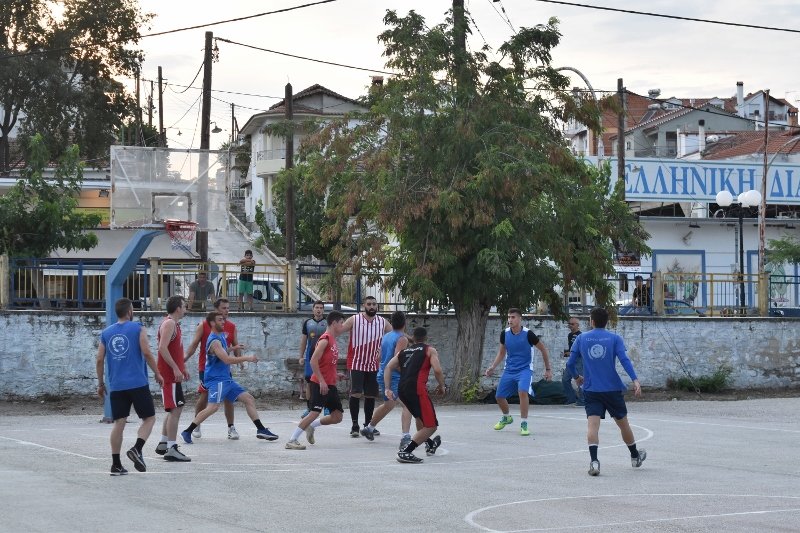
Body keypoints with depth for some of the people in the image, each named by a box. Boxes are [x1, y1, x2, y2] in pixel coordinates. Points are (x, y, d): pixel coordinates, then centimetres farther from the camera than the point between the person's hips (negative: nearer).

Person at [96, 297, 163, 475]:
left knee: (119, 422, 7)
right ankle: (137, 449, -13)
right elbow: (146, 353, -9)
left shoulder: (106, 333, 10)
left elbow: (100, 359, 8)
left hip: (116, 386, 4)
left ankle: (116, 464, 4)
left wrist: (101, 383, 16)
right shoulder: (138, 329, -2)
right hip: (138, 384, -4)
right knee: (149, 418, 8)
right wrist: (157, 374, 1)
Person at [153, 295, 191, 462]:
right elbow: (162, 348, -25)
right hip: (170, 374, -11)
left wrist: (182, 368, 24)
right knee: (175, 410, -12)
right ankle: (171, 449, -13)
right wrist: (176, 368, -27)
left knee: (174, 410, 16)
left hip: (173, 374, 11)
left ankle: (163, 445, 22)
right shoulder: (169, 323, -15)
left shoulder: (174, 324, 17)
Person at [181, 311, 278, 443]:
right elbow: (227, 360, -25)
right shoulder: (214, 341, -17)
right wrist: (247, 358, -18)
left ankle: (261, 430, 8)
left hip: (225, 379, 10)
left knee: (249, 399, 8)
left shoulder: (221, 336, 15)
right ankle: (187, 432, -16)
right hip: (216, 379, -10)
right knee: (213, 407, -22)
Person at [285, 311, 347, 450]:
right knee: (315, 412, -16)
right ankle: (292, 441, -12)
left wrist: (335, 375, 14)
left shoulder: (333, 340, 16)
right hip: (320, 384, -9)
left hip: (330, 385, 9)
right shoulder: (325, 339, -13)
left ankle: (311, 426, 22)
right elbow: (314, 361, -21)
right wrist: (322, 381, -22)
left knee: (337, 416, 6)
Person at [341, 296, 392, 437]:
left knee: (371, 395, 8)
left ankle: (368, 425, 19)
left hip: (373, 365, 4)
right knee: (356, 394, -11)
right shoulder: (354, 320, -7)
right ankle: (355, 425, -4)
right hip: (356, 363, -4)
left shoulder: (383, 322, 4)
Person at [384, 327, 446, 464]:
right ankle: (405, 452, -21)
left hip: (402, 390, 7)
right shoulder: (430, 350, 10)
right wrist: (441, 386, 11)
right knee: (431, 426, -5)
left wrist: (388, 388, 8)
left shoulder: (403, 351, 24)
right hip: (417, 388, -7)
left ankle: (430, 445, 51)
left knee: (420, 417, 33)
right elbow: (437, 370, -5)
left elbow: (388, 368, 13)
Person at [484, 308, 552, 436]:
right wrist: (492, 367, 2)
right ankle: (506, 417, 38)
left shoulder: (528, 334, -15)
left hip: (525, 369, -5)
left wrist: (548, 369, 0)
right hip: (509, 370, 5)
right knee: (499, 396, 6)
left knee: (523, 391, -30)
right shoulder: (504, 333, -3)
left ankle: (524, 424, -18)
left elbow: (543, 349, -2)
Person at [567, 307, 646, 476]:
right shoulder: (615, 338, 0)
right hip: (613, 389, 0)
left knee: (593, 425, -9)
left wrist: (577, 377, 25)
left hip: (591, 390, 0)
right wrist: (635, 380, -18)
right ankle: (635, 457, 35)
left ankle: (593, 460, -29)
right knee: (623, 423, 16)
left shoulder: (581, 339, 4)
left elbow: (570, 363, 6)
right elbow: (624, 360, -13)